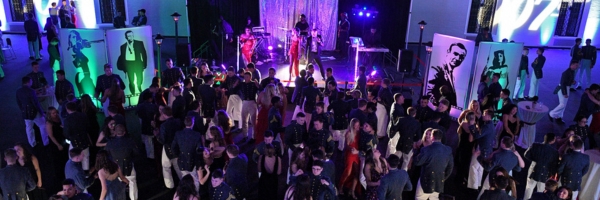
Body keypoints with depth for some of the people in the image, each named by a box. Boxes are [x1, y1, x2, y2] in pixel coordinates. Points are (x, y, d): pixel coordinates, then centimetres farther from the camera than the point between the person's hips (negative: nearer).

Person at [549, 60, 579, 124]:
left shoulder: (573, 72, 4)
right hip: (562, 89, -9)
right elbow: (562, 83, -23)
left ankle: (558, 117, 24)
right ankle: (551, 114, 7)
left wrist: (573, 81, -3)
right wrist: (564, 93, -23)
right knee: (563, 104, -8)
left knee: (564, 104, 14)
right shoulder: (566, 73, -23)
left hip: (567, 89, 9)